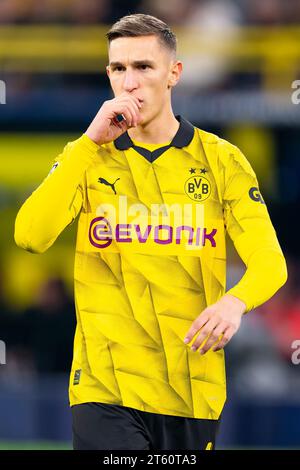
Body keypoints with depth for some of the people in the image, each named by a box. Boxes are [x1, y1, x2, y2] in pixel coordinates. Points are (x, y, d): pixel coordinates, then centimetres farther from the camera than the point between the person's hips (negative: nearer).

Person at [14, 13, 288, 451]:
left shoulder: (221, 160, 4)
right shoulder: (88, 156, 6)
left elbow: (269, 262, -4)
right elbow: (30, 236, -10)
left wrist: (234, 301, -27)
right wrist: (91, 141, -13)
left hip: (193, 389, 1)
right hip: (107, 387, -1)